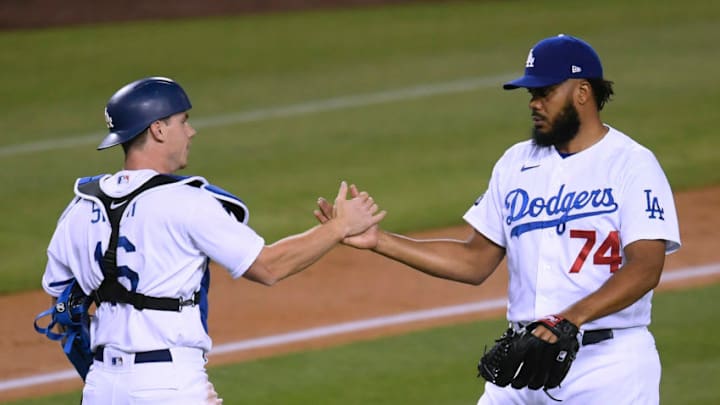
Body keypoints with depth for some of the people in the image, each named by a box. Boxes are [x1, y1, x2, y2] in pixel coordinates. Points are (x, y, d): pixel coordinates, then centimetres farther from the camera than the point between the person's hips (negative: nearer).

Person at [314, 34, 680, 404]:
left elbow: (646, 268, -18)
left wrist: (573, 317, -32)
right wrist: (379, 241, 5)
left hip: (608, 363, -6)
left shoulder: (632, 164, -7)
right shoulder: (516, 163, 13)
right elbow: (475, 262, 14)